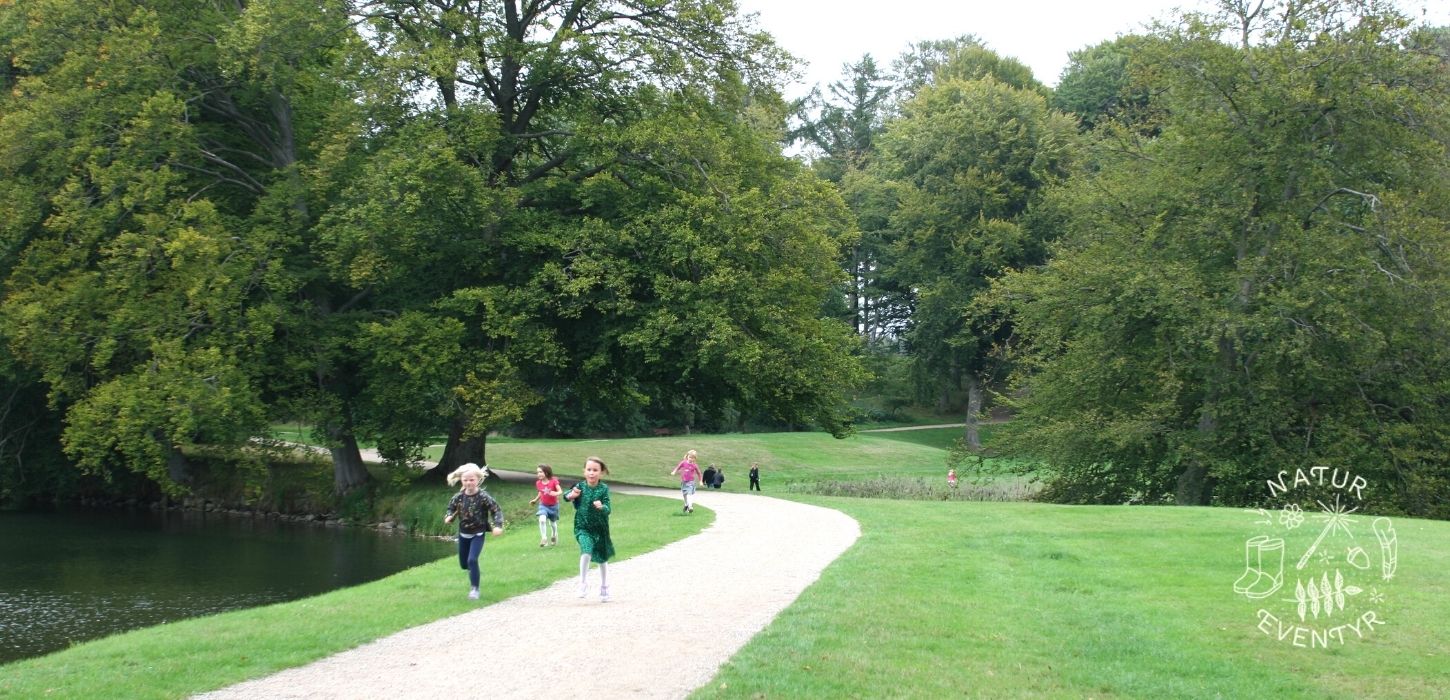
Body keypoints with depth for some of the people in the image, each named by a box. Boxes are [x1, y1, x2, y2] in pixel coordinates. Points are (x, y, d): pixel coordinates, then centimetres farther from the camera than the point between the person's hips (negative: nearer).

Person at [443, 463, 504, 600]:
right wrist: (448, 516, -17)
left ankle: (474, 588, -6)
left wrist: (497, 525, -27)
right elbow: (451, 508, 5)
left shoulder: (483, 497, -20)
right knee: (463, 563, 16)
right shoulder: (458, 496, -9)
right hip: (463, 534, 5)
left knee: (472, 560, -19)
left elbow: (497, 510, -15)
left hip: (478, 534, -5)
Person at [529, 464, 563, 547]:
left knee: (553, 523, 17)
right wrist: (535, 500, 10)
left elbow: (560, 491, -21)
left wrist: (556, 493, -40)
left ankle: (554, 537, 46)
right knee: (542, 519, -26)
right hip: (543, 505, 1)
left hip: (553, 506, -1)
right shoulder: (538, 483, -7)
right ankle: (544, 538, -17)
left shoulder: (554, 481, -18)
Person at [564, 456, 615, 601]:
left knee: (602, 559, 13)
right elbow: (566, 496, -8)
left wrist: (601, 507, -36)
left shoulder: (604, 488, -10)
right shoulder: (580, 486, -7)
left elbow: (607, 509, -14)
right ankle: (583, 583, -8)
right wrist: (571, 495, -29)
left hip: (600, 528, 1)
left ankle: (604, 589, 32)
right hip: (583, 528, -1)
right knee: (586, 551, -26)